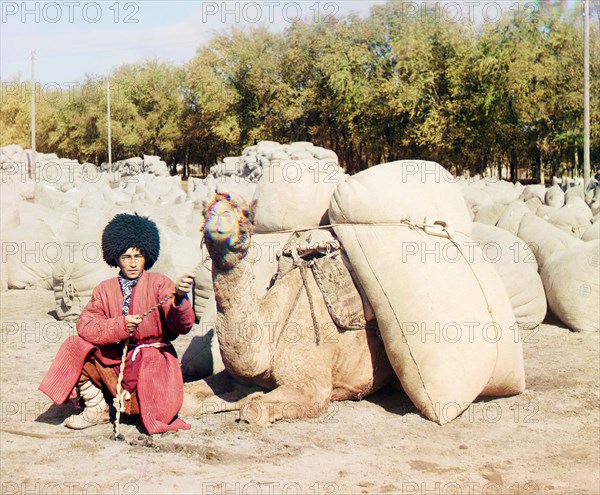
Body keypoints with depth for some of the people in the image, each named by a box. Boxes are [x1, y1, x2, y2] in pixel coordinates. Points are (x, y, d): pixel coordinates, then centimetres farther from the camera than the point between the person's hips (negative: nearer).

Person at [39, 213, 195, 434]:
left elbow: (183, 326, -18)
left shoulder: (159, 284, -6)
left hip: (152, 359, -4)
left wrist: (180, 298, -40)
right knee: (75, 346, -14)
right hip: (114, 360, 4)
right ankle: (97, 409, -2)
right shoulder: (105, 289, 5)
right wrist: (120, 325, -24)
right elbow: (85, 325, -7)